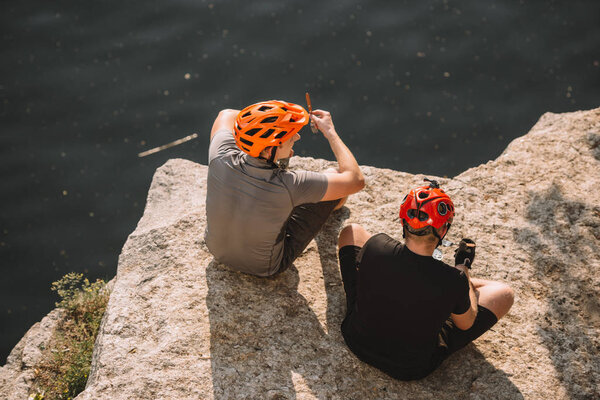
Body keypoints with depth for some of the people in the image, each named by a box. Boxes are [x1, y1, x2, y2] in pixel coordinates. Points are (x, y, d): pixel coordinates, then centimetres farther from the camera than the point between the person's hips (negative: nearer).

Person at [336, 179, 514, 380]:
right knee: (504, 293, 4)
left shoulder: (375, 246, -27)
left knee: (353, 231, 14)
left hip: (358, 342, 2)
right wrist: (463, 267, 2)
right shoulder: (453, 282, -32)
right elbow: (466, 324, -9)